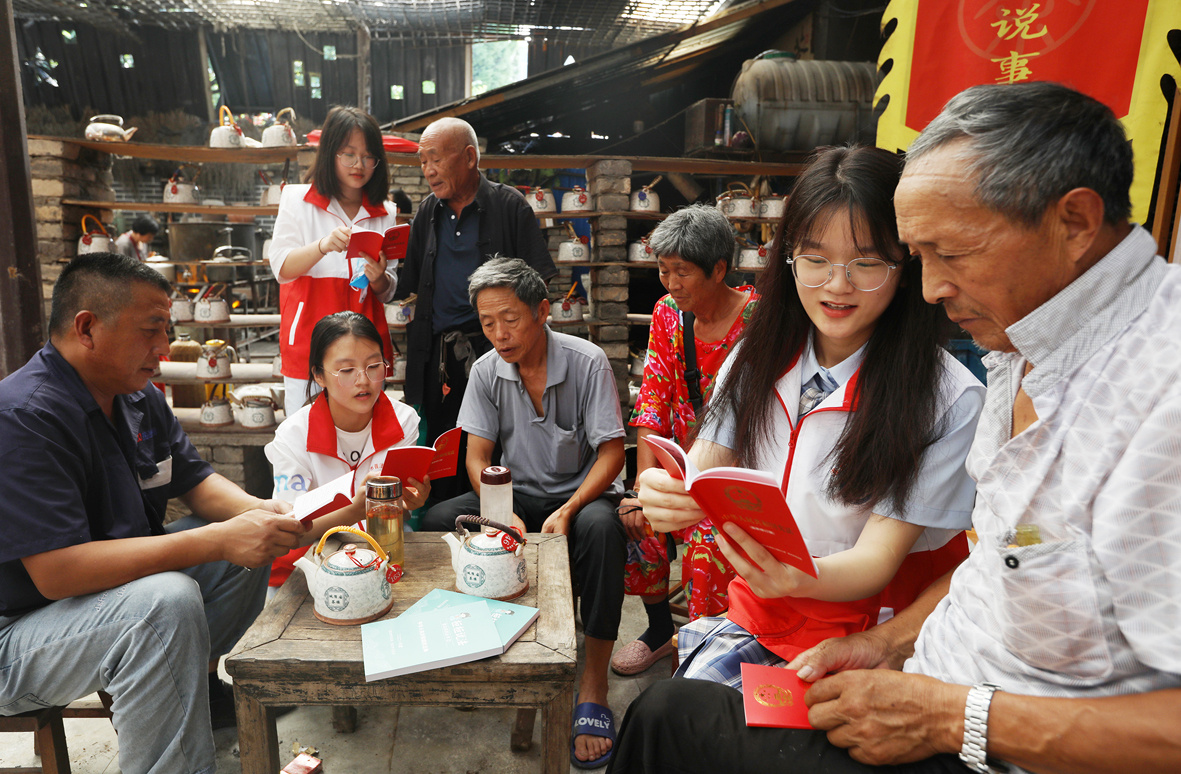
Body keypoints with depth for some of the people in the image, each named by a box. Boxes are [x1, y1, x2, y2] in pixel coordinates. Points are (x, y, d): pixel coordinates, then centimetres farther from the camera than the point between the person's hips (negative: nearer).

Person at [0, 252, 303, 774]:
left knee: (251, 551, 2)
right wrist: (218, 540, -35)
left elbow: (195, 481, 9)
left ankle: (196, 686, 14)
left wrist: (259, 512, -14)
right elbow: (55, 571, -32)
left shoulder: (140, 398, 2)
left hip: (122, 584, 9)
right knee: (168, 603, -35)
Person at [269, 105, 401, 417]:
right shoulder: (298, 199, 6)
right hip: (309, 342, -2)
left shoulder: (385, 214, 12)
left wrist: (379, 279, -12)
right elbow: (282, 269, -8)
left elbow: (388, 293, 12)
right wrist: (323, 246, -26)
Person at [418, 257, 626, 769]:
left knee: (600, 527, -38)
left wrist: (567, 511, -29)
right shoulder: (486, 371, -4)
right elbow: (477, 457, -3)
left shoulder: (587, 362, -15)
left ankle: (594, 682, -24)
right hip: (519, 494, 4)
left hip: (583, 492, -3)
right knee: (437, 520, -20)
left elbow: (612, 452, -14)